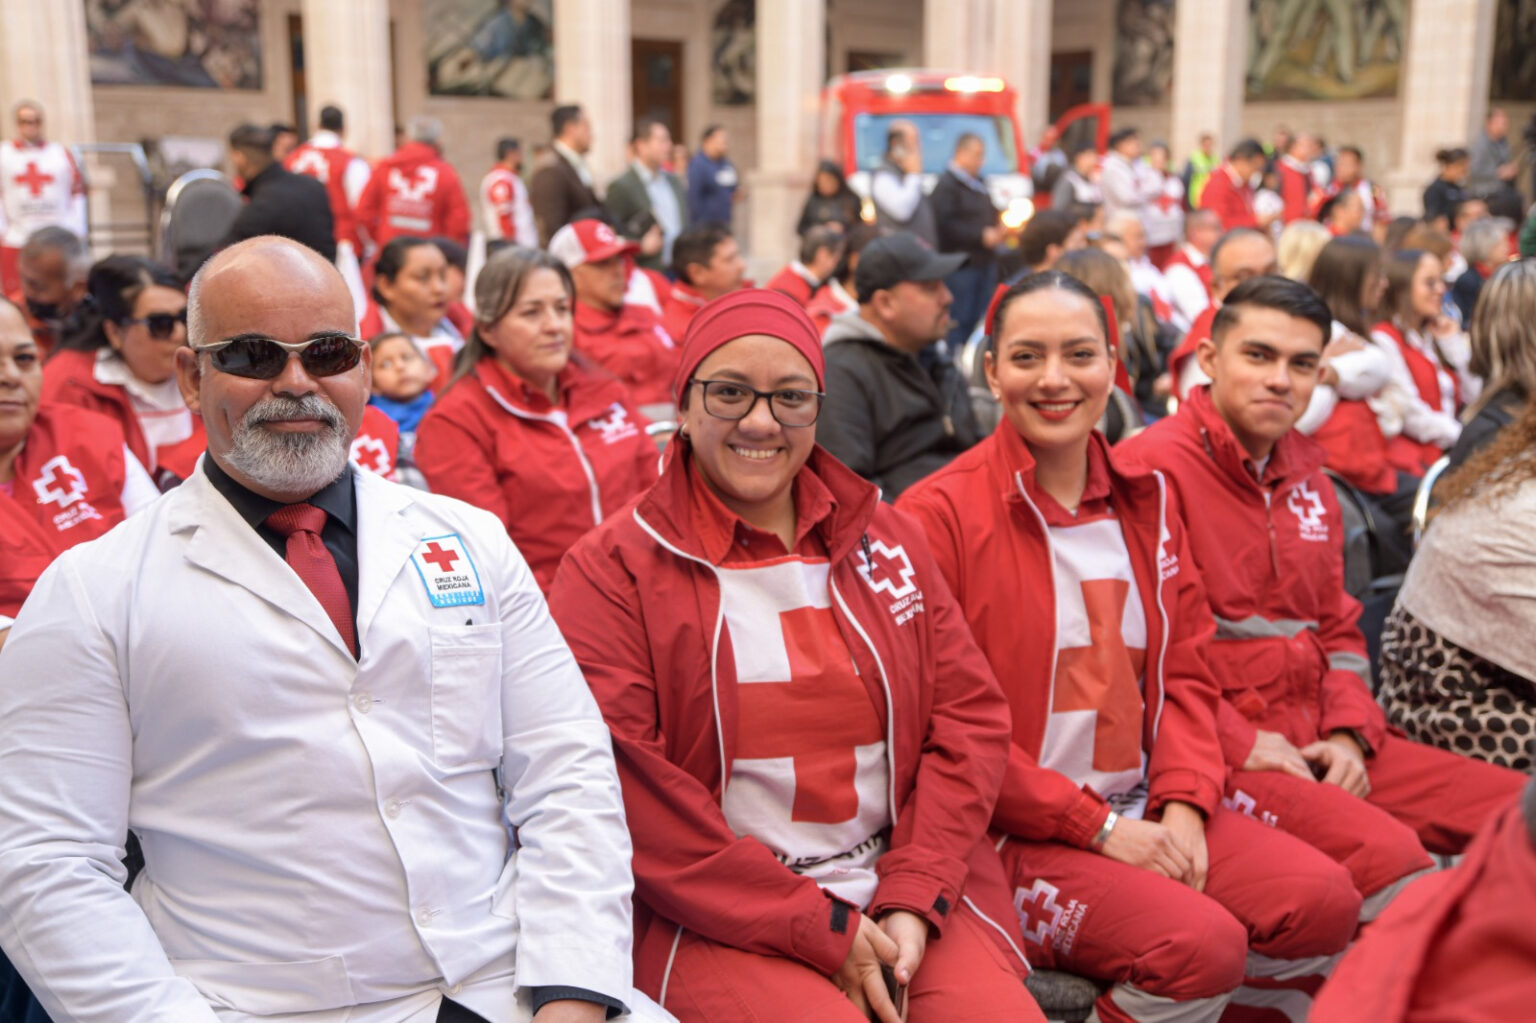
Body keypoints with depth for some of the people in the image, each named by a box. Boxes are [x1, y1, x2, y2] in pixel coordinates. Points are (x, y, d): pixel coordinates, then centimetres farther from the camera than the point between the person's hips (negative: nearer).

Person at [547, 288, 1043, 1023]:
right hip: (712, 918, -3)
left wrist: (913, 901, -6)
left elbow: (970, 716, 8)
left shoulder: (883, 539, 13)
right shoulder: (612, 569, -1)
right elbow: (621, 787, -10)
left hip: (909, 893, 4)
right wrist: (817, 926, -12)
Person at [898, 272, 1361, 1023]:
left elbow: (1185, 673, 12)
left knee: (1325, 901, -12)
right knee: (1203, 944, -25)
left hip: (1144, 813, 7)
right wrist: (1097, 827, -13)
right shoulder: (939, 514, -10)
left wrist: (1183, 804, -5)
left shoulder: (1146, 500, 11)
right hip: (1010, 835, -6)